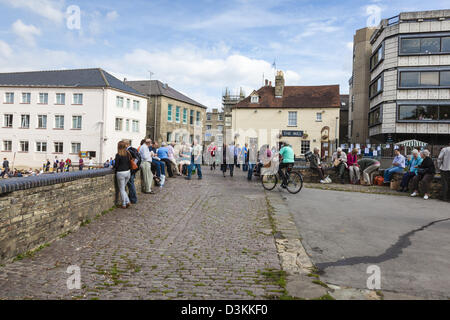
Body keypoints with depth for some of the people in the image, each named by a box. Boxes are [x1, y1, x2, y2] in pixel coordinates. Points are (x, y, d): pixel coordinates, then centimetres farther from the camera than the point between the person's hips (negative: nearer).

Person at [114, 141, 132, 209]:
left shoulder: (118, 155, -13)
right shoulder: (128, 154, 3)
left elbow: (116, 165, -10)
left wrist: (114, 168, 10)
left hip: (120, 173, -5)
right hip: (128, 172, 6)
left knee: (122, 189, 6)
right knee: (123, 188, 20)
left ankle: (124, 204, 10)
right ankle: (127, 201, 12)